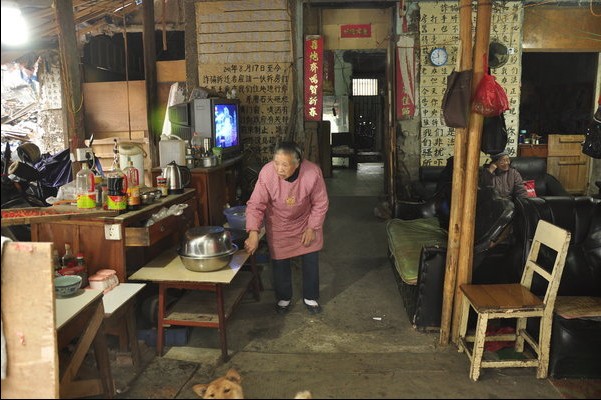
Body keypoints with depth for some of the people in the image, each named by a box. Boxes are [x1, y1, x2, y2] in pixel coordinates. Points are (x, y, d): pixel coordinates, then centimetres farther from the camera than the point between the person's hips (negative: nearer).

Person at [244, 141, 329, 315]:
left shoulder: (313, 173, -31)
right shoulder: (267, 172, -31)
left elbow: (320, 204, -15)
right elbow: (255, 205, -24)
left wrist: (312, 228, -12)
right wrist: (253, 232, -35)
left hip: (306, 222, 1)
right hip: (278, 226, 0)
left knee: (311, 261, 8)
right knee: (280, 262, 7)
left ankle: (310, 298, 31)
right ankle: (283, 298, 31)